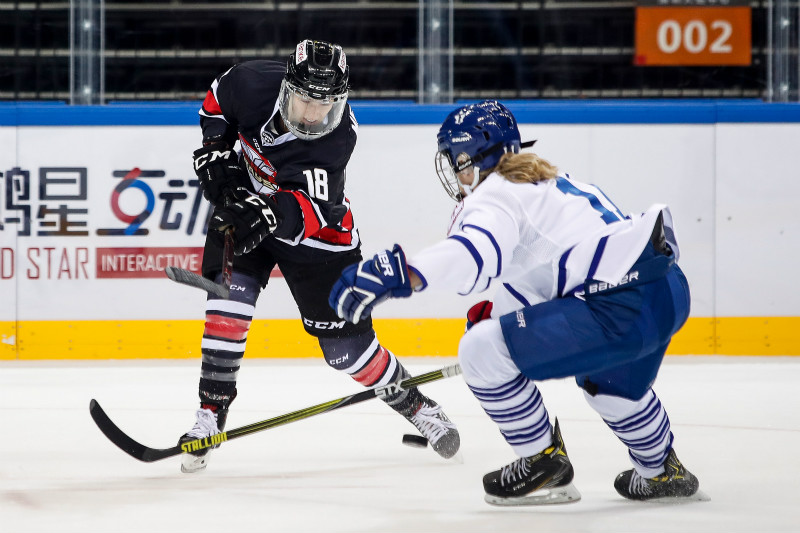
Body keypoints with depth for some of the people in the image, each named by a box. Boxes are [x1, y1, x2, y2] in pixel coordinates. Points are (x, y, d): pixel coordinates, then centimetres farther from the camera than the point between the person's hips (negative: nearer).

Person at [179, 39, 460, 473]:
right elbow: (216, 101, 0)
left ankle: (415, 405, 23)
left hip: (315, 231, -2)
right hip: (245, 203, 2)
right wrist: (215, 149, -11)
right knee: (229, 303, -21)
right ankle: (210, 417, -11)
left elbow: (316, 210, -41)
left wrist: (273, 216, -58)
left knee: (348, 350, -1)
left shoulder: (338, 135, -31)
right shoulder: (252, 83, -24)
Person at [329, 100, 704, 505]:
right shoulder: (547, 182, 27)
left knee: (483, 349, -7)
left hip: (621, 307, -11)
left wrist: (399, 275, -36)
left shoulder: (497, 193, -4)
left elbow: (478, 251, -27)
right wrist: (498, 311, 42)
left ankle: (545, 464, 6)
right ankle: (663, 471, 55)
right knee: (606, 379, 40)